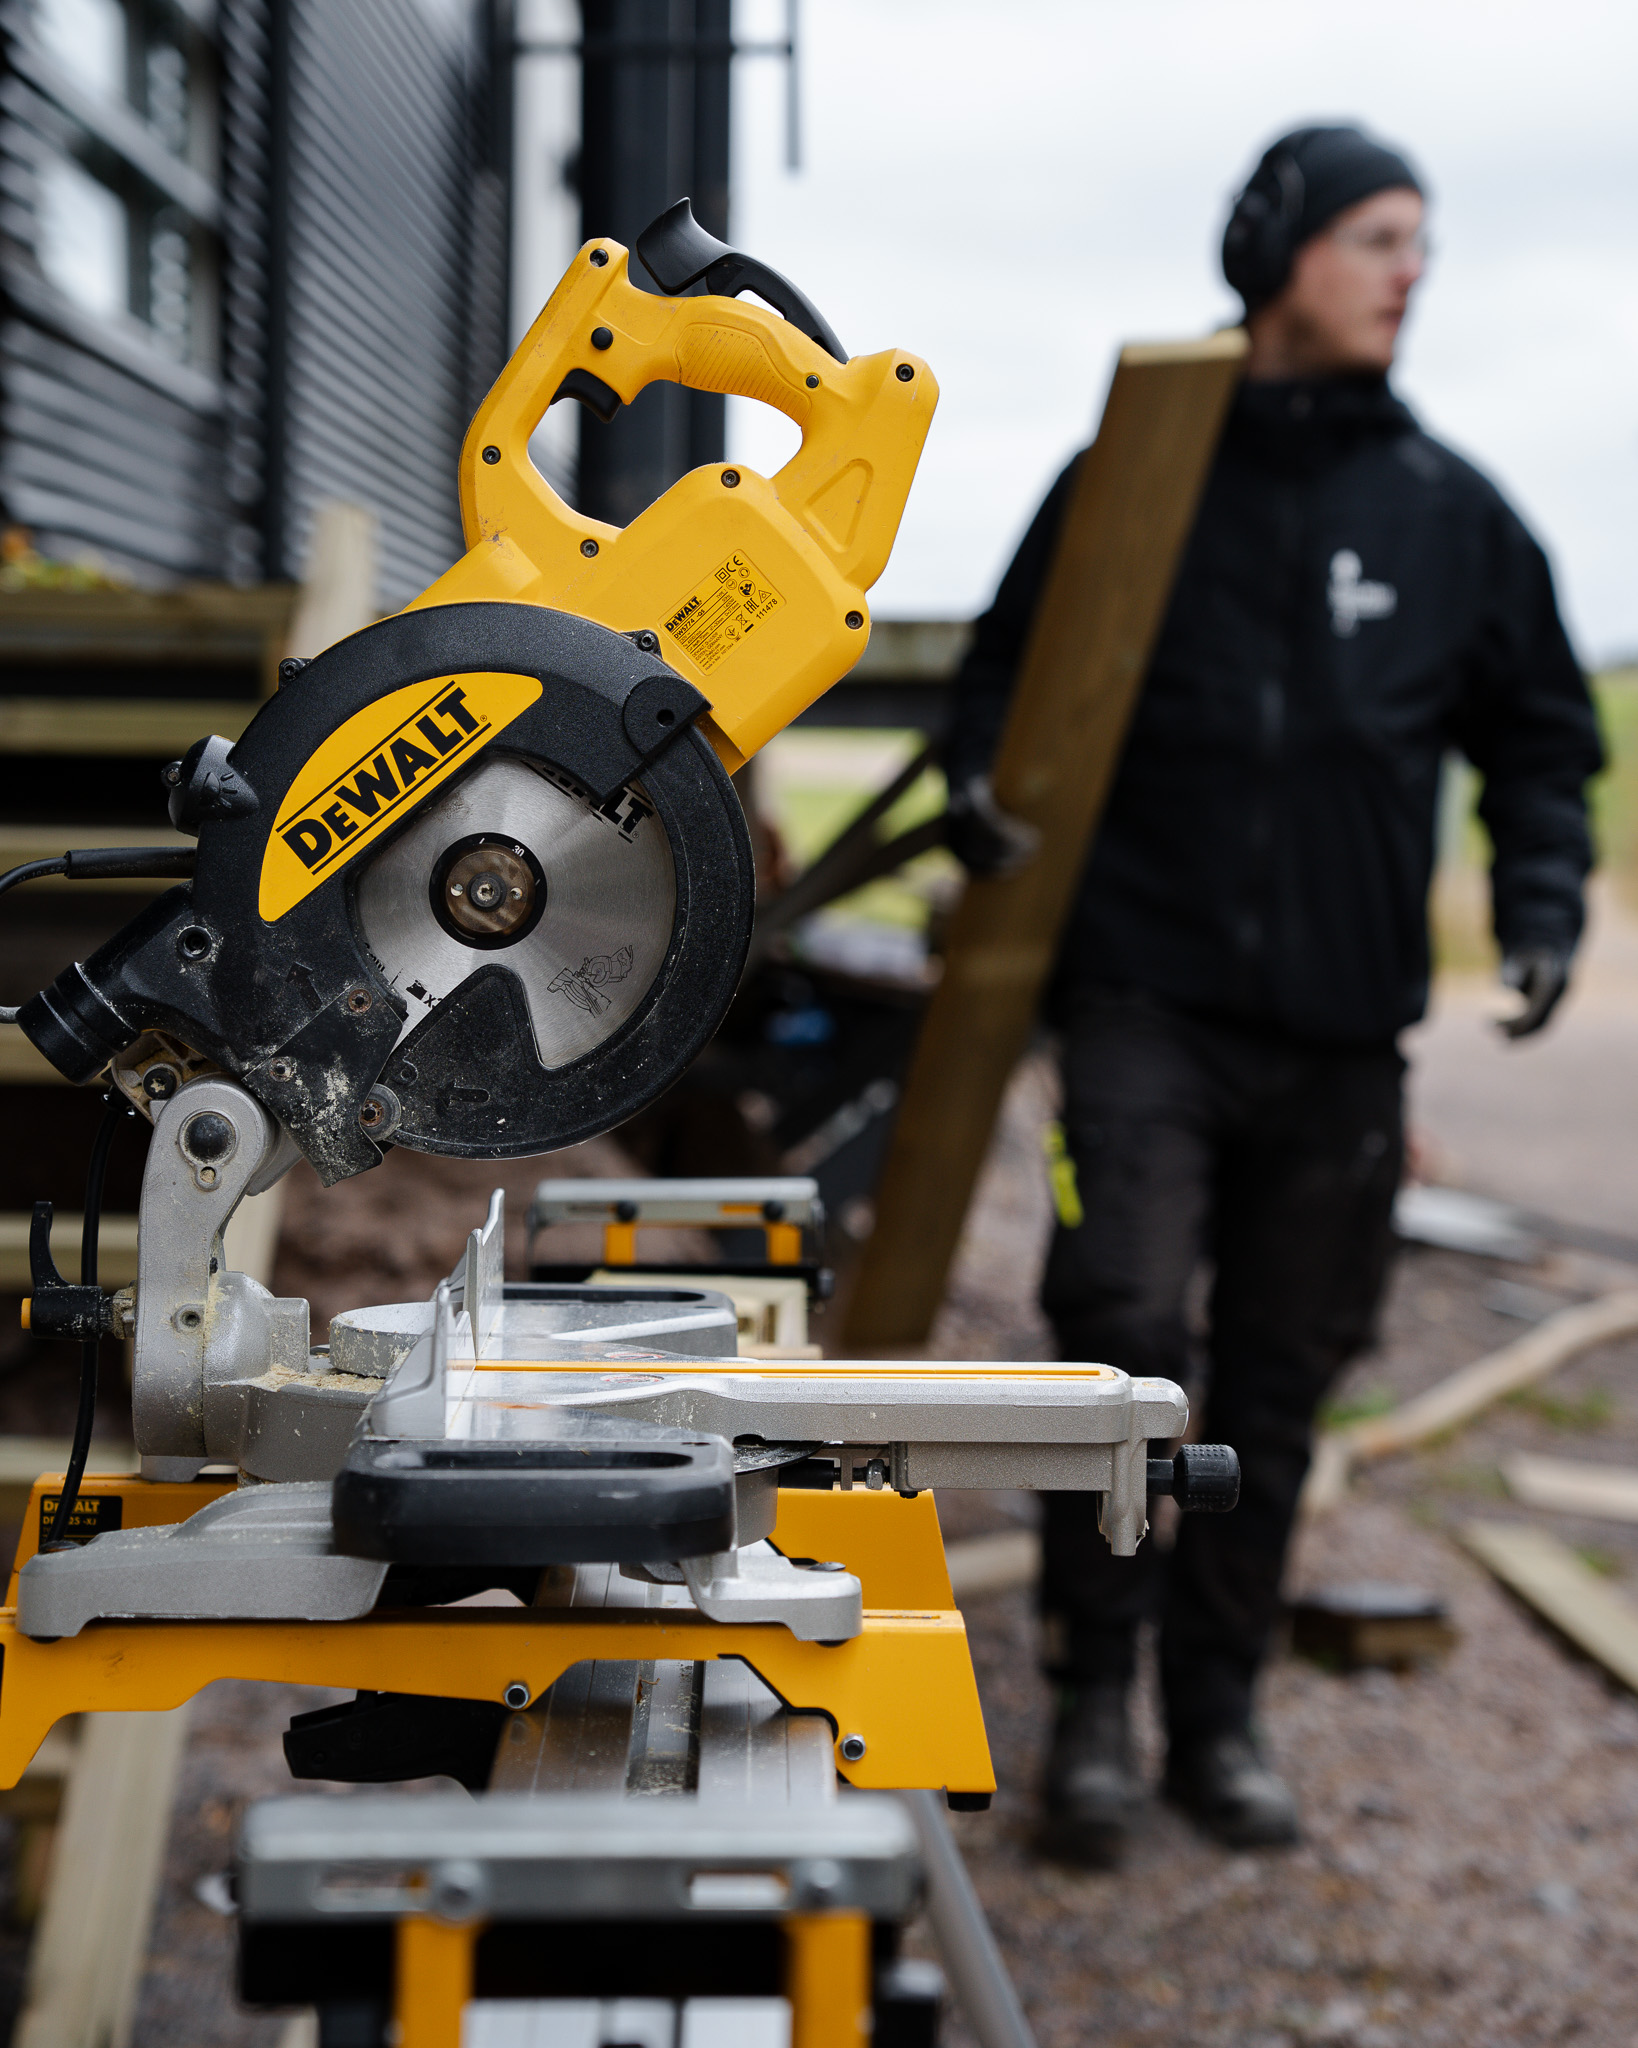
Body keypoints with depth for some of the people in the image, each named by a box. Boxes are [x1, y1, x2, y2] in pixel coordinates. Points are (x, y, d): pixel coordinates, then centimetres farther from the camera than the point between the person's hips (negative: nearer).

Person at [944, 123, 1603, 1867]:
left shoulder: (1450, 511, 8)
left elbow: (1540, 735, 15)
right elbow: (1003, 679, 9)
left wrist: (1541, 898, -1)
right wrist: (981, 796, -11)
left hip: (1343, 1031, 3)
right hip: (1147, 1001, -3)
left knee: (1277, 1380, 9)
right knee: (1123, 1331, -14)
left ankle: (1217, 1712, 23)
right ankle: (1093, 1705, 1)